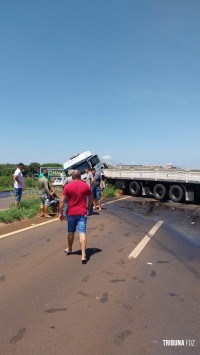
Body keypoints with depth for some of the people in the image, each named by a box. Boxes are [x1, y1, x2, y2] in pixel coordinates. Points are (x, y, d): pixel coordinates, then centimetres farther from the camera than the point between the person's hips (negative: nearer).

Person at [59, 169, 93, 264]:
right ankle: (83, 255, -12)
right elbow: (91, 199, 9)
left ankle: (69, 249, 39)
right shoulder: (86, 186, 0)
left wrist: (61, 213, 1)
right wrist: (87, 207, 23)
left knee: (71, 232, 18)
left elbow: (62, 201, -7)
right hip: (82, 213, 0)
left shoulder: (68, 186, -4)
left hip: (71, 213, 1)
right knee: (82, 233, -5)